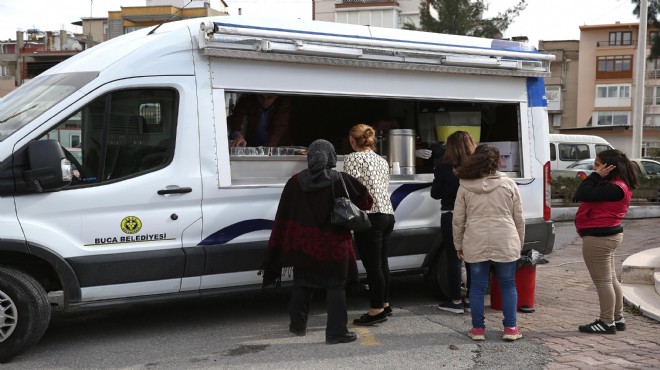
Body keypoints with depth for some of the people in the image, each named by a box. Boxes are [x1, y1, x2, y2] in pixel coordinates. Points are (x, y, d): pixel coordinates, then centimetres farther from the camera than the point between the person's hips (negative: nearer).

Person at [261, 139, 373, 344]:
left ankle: (298, 324, 29)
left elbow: (283, 218, 3)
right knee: (335, 288, 4)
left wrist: (276, 247, 10)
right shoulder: (341, 181, -10)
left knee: (302, 285, 18)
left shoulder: (295, 182, -2)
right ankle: (336, 331, 2)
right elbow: (366, 201, -4)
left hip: (303, 245, 3)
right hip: (333, 246, -3)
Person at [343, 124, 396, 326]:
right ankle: (385, 304, 25)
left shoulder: (353, 158, -5)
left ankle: (376, 310, 2)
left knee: (372, 265, -3)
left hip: (370, 216, -8)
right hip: (388, 213, 8)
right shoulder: (382, 160, 18)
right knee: (382, 262, 16)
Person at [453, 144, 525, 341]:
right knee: (508, 285, 12)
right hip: (506, 243, 0)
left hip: (475, 244, 0)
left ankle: (478, 328, 16)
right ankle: (510, 328, 15)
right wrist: (519, 242, 16)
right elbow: (519, 218, 5)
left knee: (478, 286, 10)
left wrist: (458, 244, 14)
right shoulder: (508, 184, 2)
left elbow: (458, 219, 4)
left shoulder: (465, 187, 2)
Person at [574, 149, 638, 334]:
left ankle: (607, 323, 6)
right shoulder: (615, 184, 11)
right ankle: (618, 318, 26)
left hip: (598, 238, -11)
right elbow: (590, 195, 12)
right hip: (607, 235, 11)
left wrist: (596, 175, -19)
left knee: (602, 281, -2)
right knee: (611, 279, 17)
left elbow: (581, 196, -25)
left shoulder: (613, 188, -23)